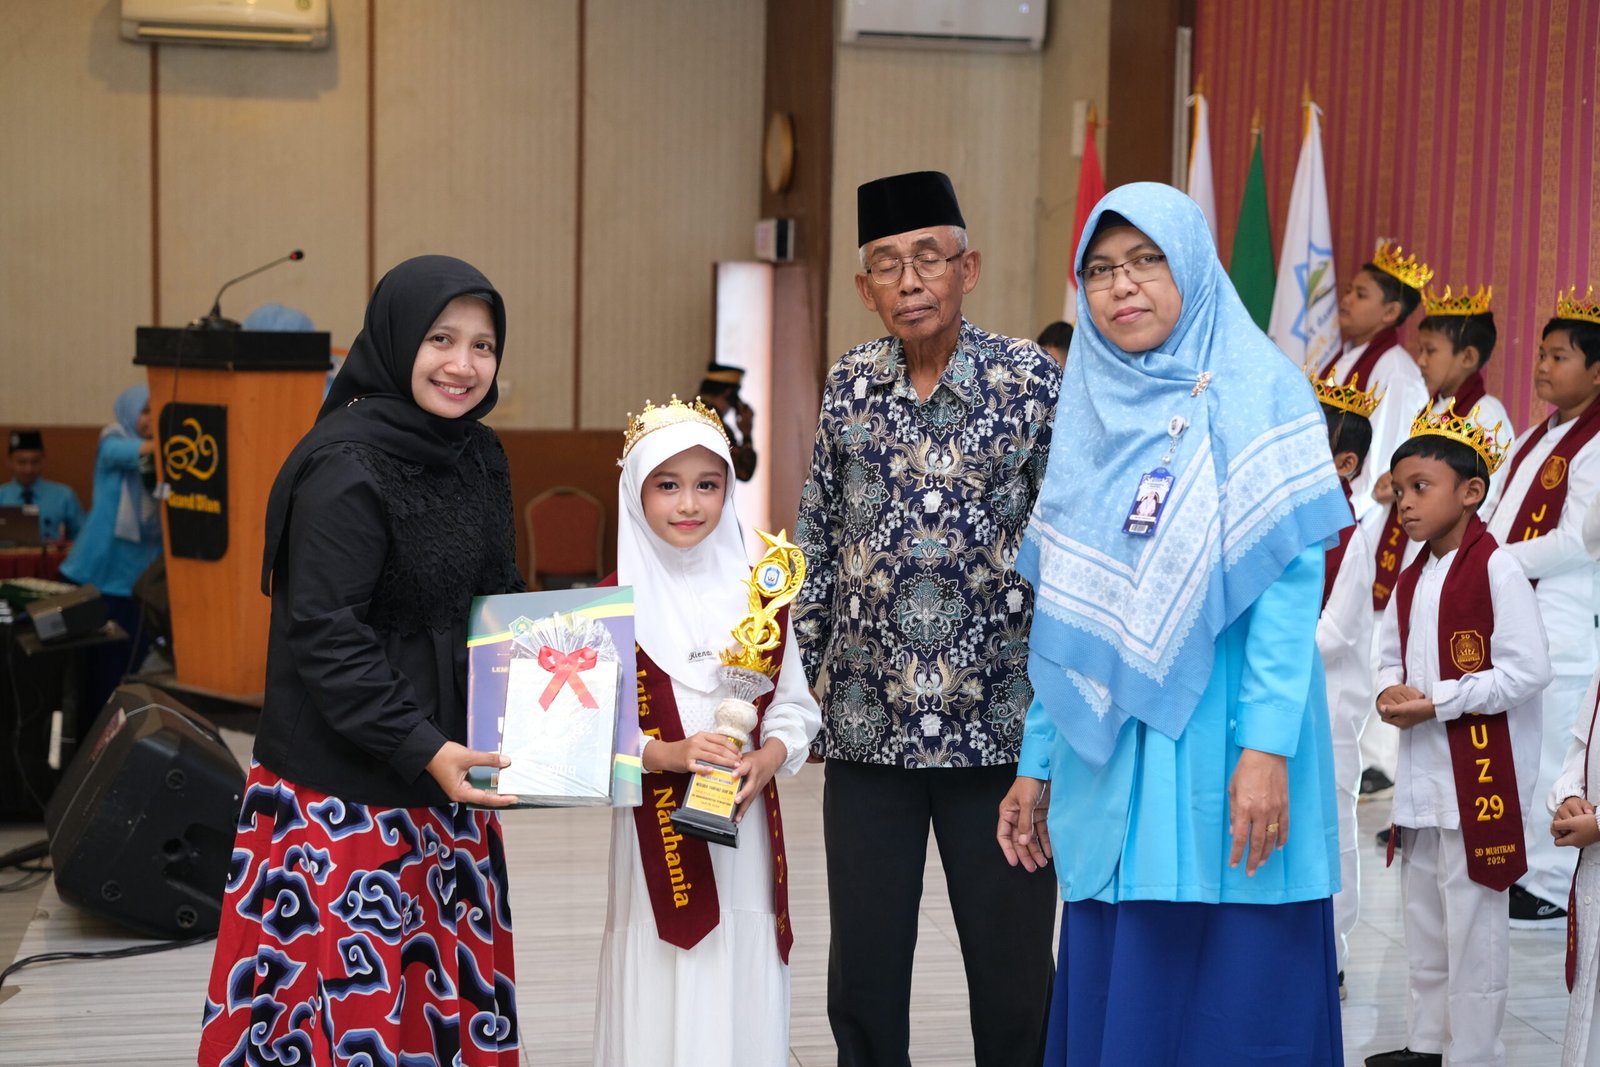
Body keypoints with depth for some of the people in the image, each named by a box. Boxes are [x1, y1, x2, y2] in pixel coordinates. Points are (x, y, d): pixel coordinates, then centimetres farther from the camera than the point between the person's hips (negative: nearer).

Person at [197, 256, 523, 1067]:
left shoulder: (478, 457, 8)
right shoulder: (347, 467, -17)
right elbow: (323, 636, -21)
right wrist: (422, 749, -25)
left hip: (444, 771, 8)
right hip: (346, 790, -8)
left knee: (451, 994, 12)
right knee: (351, 1000, 0)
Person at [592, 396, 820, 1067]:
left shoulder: (757, 596, 6)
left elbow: (795, 707, 9)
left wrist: (768, 757, -10)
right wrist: (665, 755, -18)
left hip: (746, 839, 3)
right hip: (656, 840, -2)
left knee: (744, 1005, 5)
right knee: (662, 1012, 0)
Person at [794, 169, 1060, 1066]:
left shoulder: (1035, 382, -5)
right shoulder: (852, 384, 6)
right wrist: (804, 673, 11)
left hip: (998, 722, -3)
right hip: (868, 721, 3)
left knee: (1014, 969, 5)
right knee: (863, 972, 10)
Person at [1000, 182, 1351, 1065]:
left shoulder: (1257, 394, -2)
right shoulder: (1083, 415, 13)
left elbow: (1291, 580, -11)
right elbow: (1061, 616, 14)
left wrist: (1266, 746, -19)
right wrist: (1036, 763, 11)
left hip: (1220, 752, -5)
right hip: (1109, 759, 5)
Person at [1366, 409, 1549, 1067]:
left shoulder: (1496, 570, -14)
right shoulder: (1410, 579, 12)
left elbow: (1527, 670, -19)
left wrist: (1437, 702, -20)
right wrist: (1390, 691, -3)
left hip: (1482, 772, -9)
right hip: (1421, 768, 9)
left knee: (1473, 918, -3)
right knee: (1423, 912, 17)